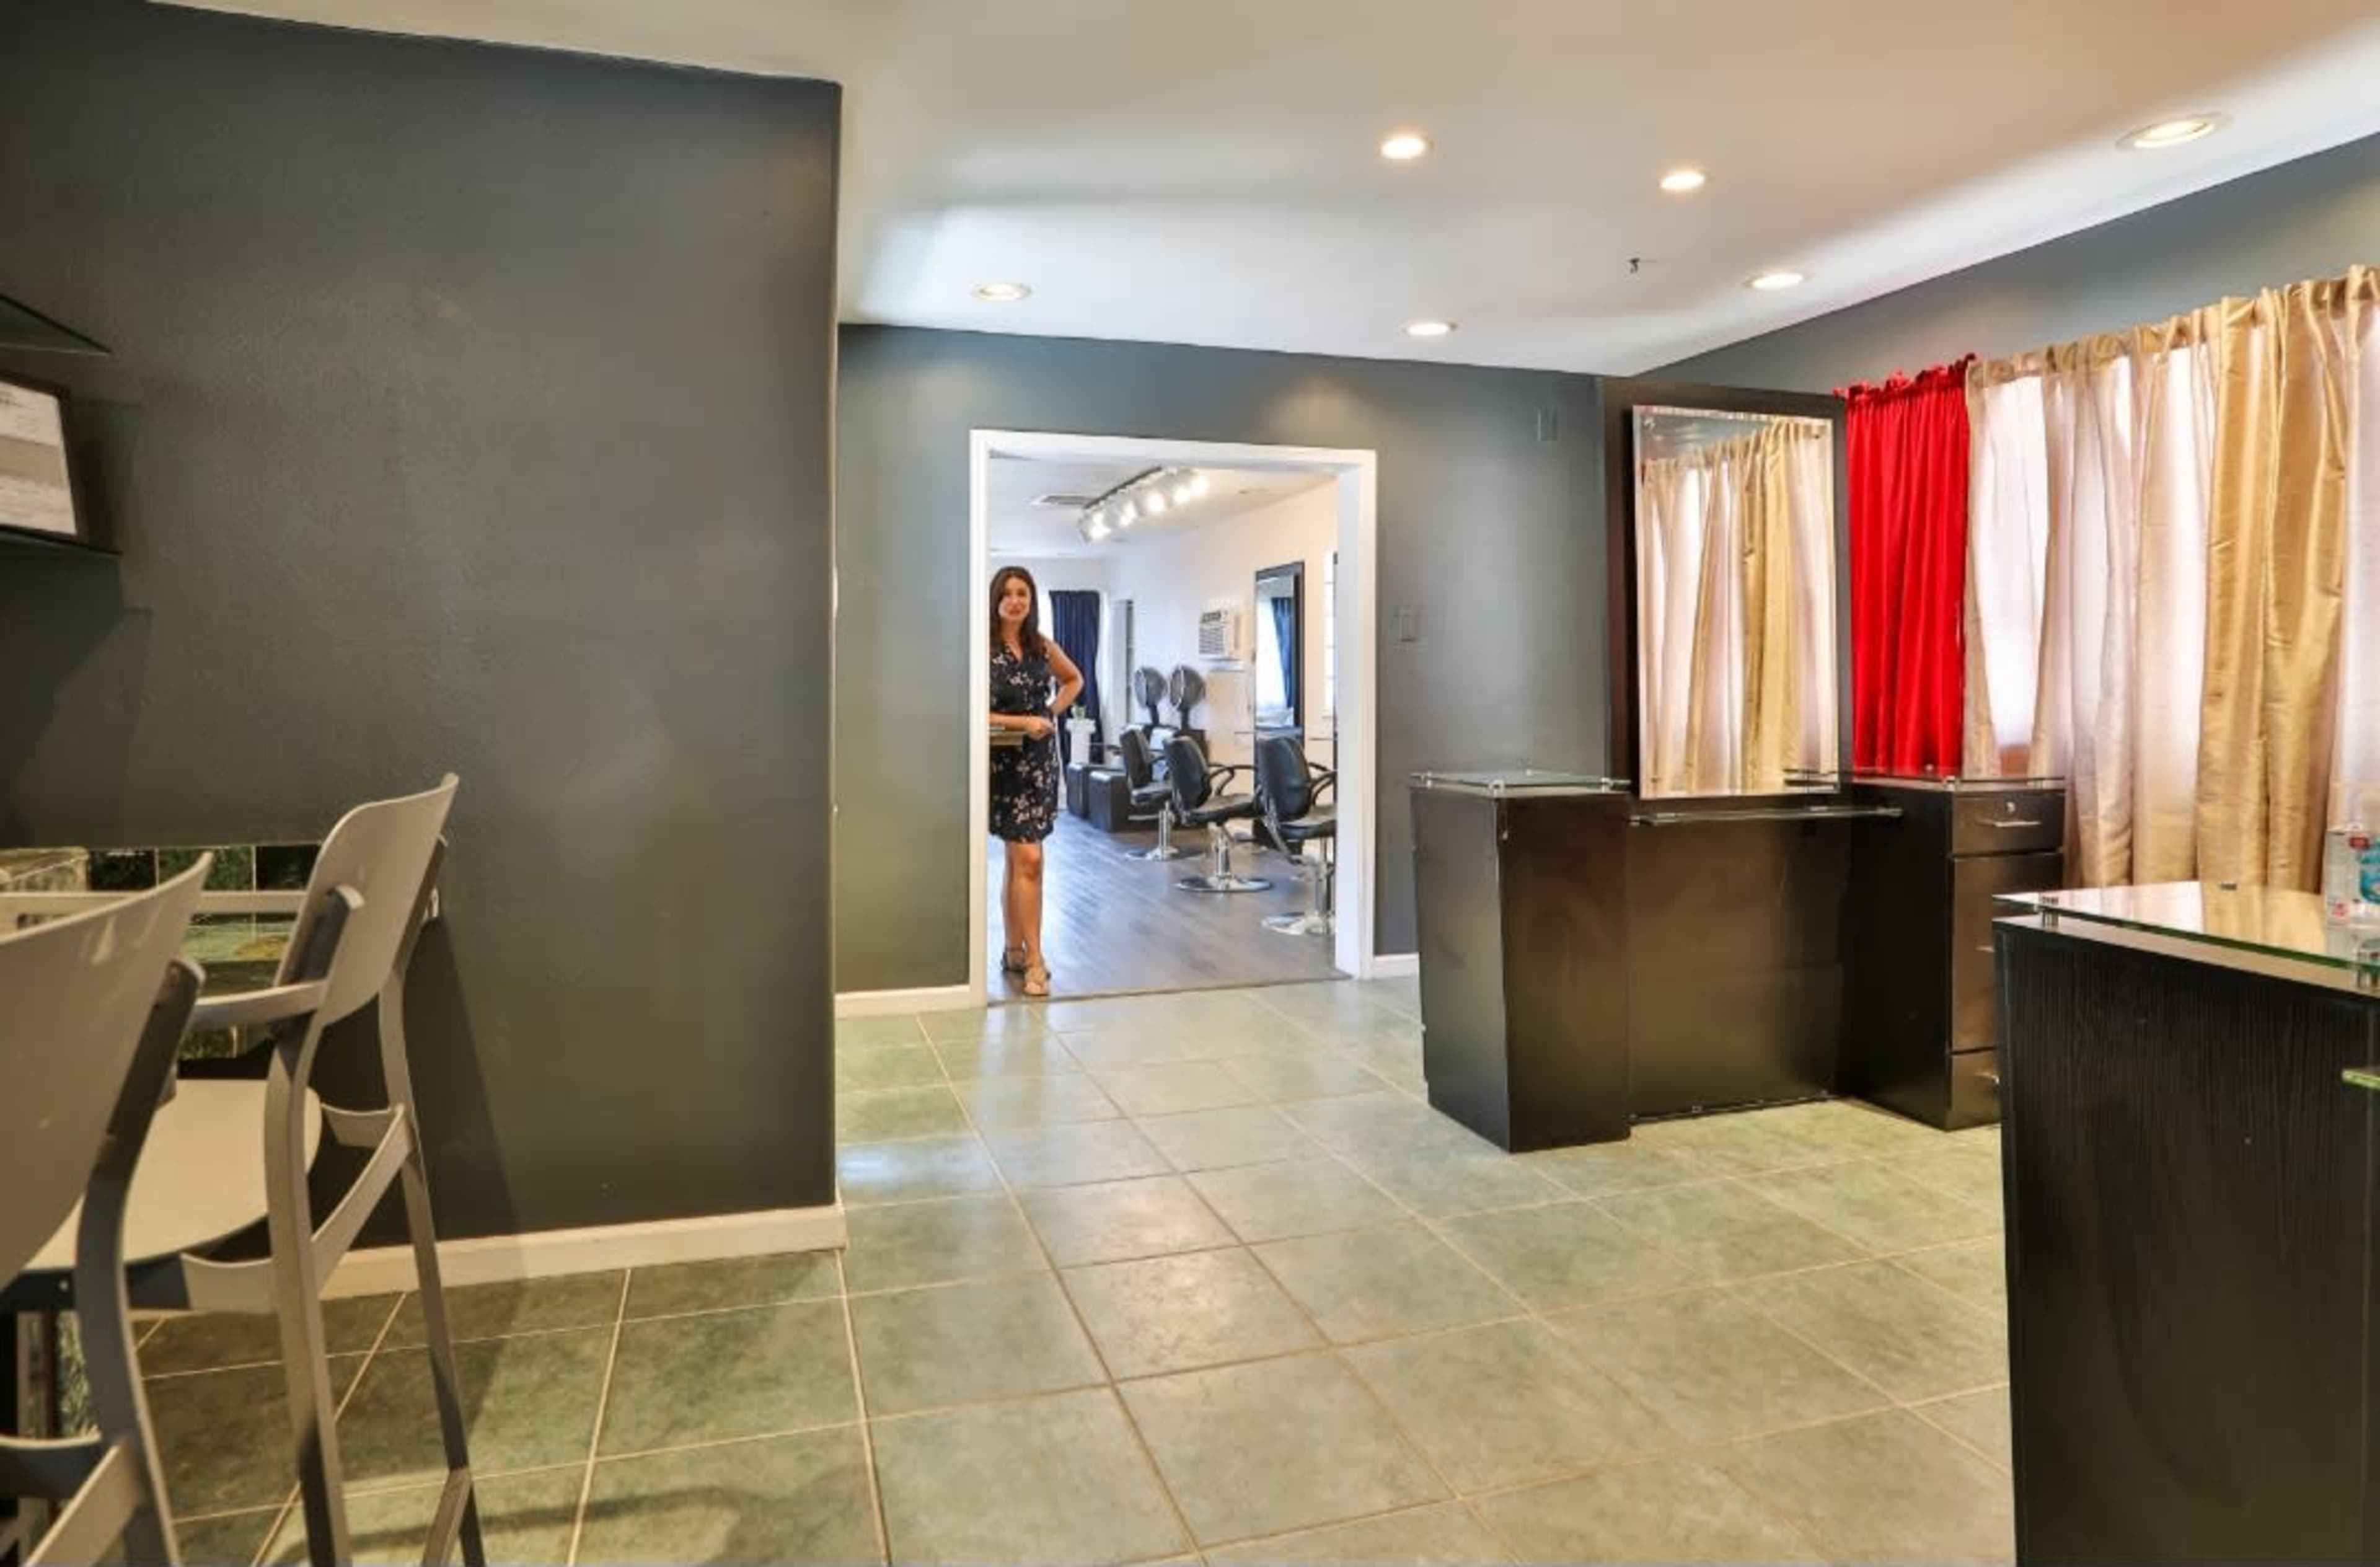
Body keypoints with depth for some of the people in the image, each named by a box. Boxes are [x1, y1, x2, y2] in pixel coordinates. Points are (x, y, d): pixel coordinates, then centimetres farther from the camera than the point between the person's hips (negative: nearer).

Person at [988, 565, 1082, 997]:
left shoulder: (1042, 645, 6)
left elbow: (1074, 680, 24)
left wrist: (1053, 712, 9)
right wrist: (1022, 722, -17)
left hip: (1042, 759, 6)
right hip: (1005, 761, -6)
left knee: (1018, 859, 12)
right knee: (1028, 859, -9)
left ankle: (1014, 950, 23)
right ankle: (1034, 960, -3)